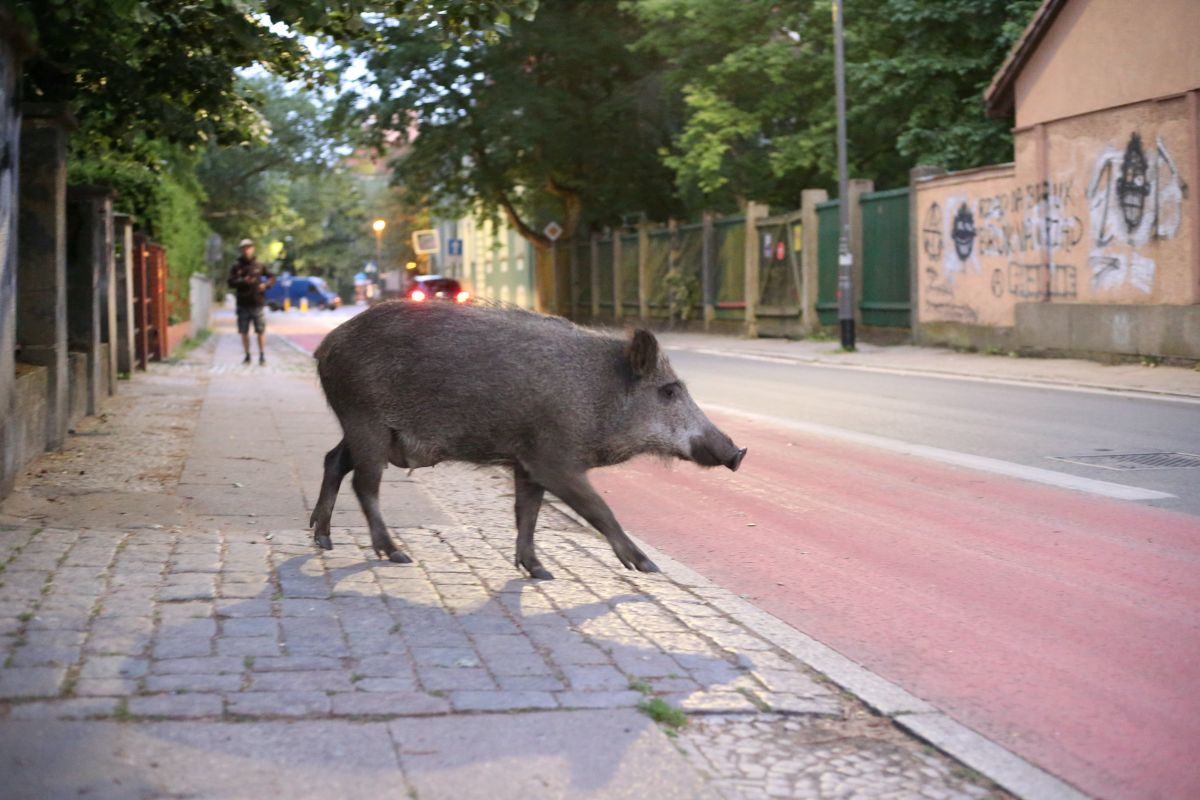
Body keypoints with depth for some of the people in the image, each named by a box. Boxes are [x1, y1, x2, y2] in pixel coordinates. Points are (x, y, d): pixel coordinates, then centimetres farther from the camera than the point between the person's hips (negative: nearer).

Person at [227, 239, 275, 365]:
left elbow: (272, 277, 13)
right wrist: (243, 281, -19)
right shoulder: (236, 267, 5)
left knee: (261, 331, -2)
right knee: (244, 332, 5)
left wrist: (266, 284, -7)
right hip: (243, 303, 1)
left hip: (257, 303, -1)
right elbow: (231, 283, -2)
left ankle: (262, 355, 6)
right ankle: (247, 355, 16)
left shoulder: (259, 266, 6)